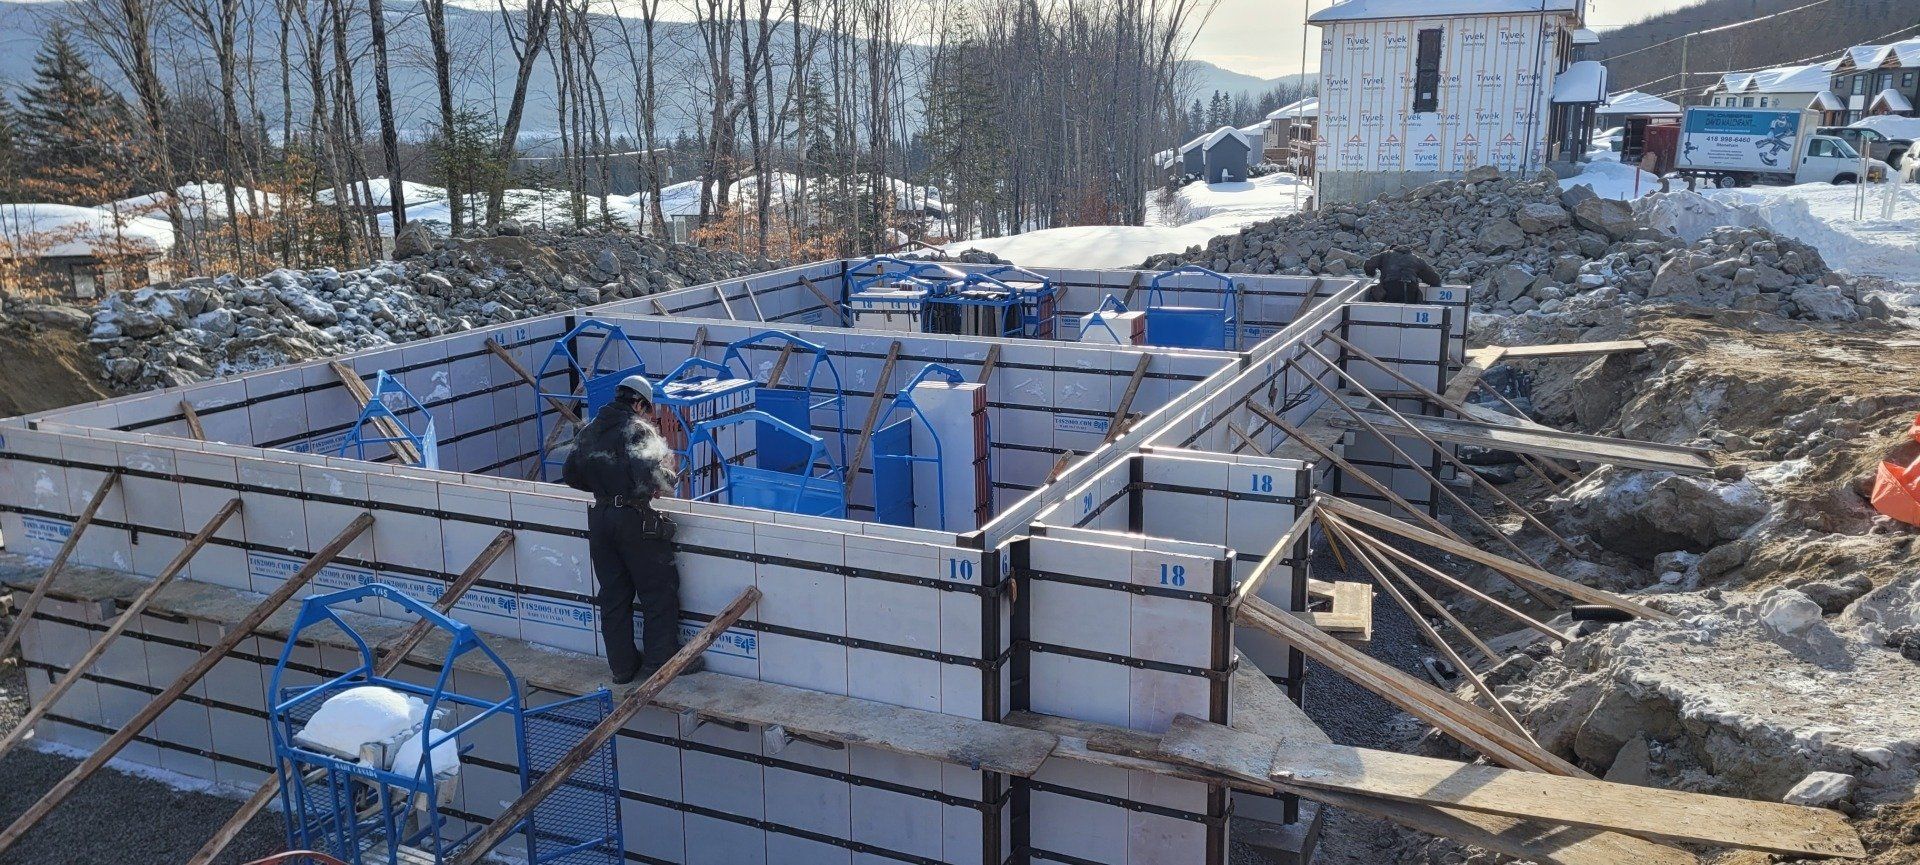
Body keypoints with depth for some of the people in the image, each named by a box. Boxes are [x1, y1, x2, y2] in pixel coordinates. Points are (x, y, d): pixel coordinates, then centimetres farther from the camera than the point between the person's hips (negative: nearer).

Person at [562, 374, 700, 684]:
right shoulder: (640, 429, -10)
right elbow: (651, 470, -25)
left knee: (613, 594, 12)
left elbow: (570, 475, 16)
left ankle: (622, 665, 17)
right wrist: (669, 482, -4)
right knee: (658, 589, 5)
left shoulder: (589, 431, 11)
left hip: (599, 517, 7)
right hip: (635, 518, -7)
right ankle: (661, 659, 9)